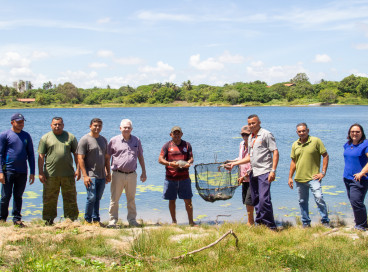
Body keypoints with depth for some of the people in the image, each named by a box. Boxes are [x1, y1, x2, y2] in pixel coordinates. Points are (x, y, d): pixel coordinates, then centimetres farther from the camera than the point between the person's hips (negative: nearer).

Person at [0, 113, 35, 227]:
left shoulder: (26, 136, 11)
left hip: (22, 172, 3)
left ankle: (17, 219, 16)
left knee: (18, 196, 9)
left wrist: (32, 172, 8)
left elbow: (31, 154, 14)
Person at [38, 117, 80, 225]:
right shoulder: (45, 138, 6)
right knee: (49, 199, 5)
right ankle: (49, 221, 17)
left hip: (68, 174, 1)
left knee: (70, 199, 4)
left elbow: (76, 154, 10)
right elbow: (41, 156, 3)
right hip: (50, 174, -1)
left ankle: (71, 220, 14)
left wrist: (78, 169, 1)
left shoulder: (70, 137, 9)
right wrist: (40, 173, -3)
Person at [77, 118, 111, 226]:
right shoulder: (85, 140, -6)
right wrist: (85, 175, -16)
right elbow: (80, 158, -11)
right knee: (91, 198, -10)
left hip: (102, 175, 6)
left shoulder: (103, 140, 15)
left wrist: (108, 173, 16)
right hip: (91, 175, -6)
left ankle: (96, 219, 17)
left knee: (98, 198, 9)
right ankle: (88, 220, 2)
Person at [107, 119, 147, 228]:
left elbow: (140, 157, 16)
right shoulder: (114, 140, 1)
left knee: (131, 199, 10)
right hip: (118, 174, -2)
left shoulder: (136, 140, 9)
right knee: (114, 199, 1)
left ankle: (132, 220, 19)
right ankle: (113, 220, 11)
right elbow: (107, 157, 6)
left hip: (132, 174, 2)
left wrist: (144, 172, 14)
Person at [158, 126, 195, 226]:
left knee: (188, 200, 2)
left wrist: (188, 163, -13)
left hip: (184, 177, 1)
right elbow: (160, 159, -2)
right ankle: (174, 221, 19)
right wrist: (170, 163, -20)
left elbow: (191, 158, 11)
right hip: (171, 177, -1)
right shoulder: (167, 145, 3)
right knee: (172, 200, 7)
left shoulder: (187, 145, 10)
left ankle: (191, 221, 12)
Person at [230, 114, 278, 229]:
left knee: (264, 199, -15)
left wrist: (273, 170, -17)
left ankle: (271, 226, -7)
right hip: (253, 172, 8)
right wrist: (234, 163, 21)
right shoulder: (250, 138, 19)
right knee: (255, 200, 7)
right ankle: (259, 223, 15)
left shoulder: (266, 134, -4)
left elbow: (275, 152, -9)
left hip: (264, 172, -8)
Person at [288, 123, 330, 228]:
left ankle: (325, 221, -2)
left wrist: (323, 172, -7)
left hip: (313, 177, -5)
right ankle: (306, 222, 22)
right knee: (302, 201, 10)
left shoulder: (316, 141, -4)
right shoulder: (295, 145, 10)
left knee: (319, 198, -15)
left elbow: (325, 156, -2)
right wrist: (290, 177, 13)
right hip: (299, 178, 5)